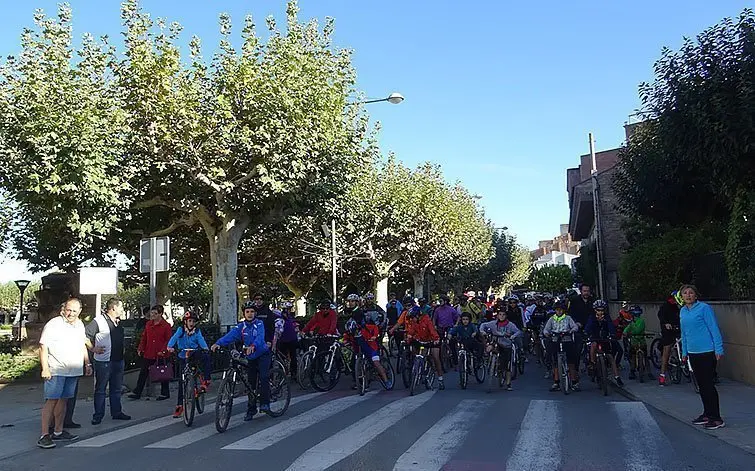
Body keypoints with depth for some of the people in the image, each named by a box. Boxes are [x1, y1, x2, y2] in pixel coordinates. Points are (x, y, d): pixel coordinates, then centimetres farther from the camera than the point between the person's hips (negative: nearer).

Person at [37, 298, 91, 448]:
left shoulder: (80, 325, 14)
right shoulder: (53, 324, -8)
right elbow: (43, 347, -10)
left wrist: (87, 364, 21)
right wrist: (45, 368, -17)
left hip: (74, 371, 7)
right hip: (56, 370, -7)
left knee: (63, 400, 11)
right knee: (51, 400, -9)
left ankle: (58, 432, 18)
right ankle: (44, 435, -7)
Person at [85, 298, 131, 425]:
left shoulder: (118, 322, 13)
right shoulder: (98, 321, -11)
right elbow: (85, 337, -14)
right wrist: (93, 349, -16)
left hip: (118, 361, 8)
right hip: (103, 362, -7)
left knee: (117, 388, 15)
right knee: (100, 389, 2)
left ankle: (116, 412, 25)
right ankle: (98, 416, 10)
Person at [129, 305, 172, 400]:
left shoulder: (166, 326, -8)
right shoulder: (148, 324, 9)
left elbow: (168, 341, -9)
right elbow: (144, 338, 15)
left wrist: (163, 351, -19)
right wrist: (140, 348, 5)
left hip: (160, 355, -5)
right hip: (148, 354, 5)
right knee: (143, 373, 8)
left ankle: (165, 393, 19)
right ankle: (137, 392, 16)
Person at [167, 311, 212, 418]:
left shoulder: (197, 331, 1)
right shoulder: (181, 330, -1)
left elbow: (201, 339, -14)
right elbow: (174, 338, -16)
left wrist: (205, 347, -36)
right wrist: (170, 346, -37)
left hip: (195, 354, 0)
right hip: (183, 357, 0)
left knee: (205, 357, -33)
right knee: (182, 381, -1)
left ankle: (206, 381, -25)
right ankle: (180, 406, 8)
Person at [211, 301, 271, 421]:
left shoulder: (259, 324, -10)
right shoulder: (241, 326, -2)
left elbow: (260, 337, -29)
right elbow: (230, 335, -19)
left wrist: (253, 346, -49)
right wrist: (218, 343, -37)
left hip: (263, 354, -4)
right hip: (250, 357, 4)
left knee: (264, 377, -23)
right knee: (251, 383, 7)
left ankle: (264, 403, -16)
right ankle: (251, 409, 17)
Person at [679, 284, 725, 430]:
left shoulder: (704, 308, -10)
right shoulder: (682, 311, 11)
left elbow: (714, 329, -12)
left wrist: (719, 349, -15)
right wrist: (684, 352, 19)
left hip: (707, 352, -7)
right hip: (693, 353, 7)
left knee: (708, 384, -5)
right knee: (701, 385, 13)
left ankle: (716, 418, 1)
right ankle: (707, 414, 24)